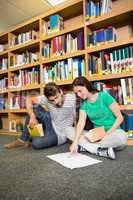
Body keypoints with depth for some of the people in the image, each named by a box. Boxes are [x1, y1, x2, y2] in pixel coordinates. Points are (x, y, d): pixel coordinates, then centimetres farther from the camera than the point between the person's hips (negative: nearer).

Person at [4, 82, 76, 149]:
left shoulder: (72, 99, -24)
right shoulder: (47, 99, -15)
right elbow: (29, 99, -7)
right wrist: (32, 117, -20)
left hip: (59, 135, -4)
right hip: (51, 125, 5)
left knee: (36, 143, -30)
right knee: (34, 107, -12)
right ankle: (22, 140, -2)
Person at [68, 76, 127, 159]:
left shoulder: (104, 96, -10)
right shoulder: (83, 103, 2)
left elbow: (120, 117, -10)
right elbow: (81, 122, -10)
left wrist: (108, 133, -20)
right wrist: (75, 142, -23)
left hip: (113, 132, -3)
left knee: (121, 136, -37)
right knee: (69, 130, -13)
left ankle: (86, 146, -19)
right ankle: (103, 151, -23)